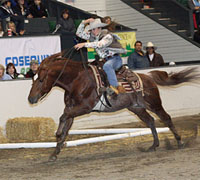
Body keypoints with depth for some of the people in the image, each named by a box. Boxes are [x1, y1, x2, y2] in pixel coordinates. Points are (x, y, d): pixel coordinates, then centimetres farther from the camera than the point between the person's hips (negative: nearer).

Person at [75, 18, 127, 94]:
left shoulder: (108, 36, -15)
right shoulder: (92, 36, 7)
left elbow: (100, 44, -32)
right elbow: (79, 33, 12)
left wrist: (84, 44, -35)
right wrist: (84, 22, -4)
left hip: (115, 59, -8)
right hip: (105, 60, 8)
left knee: (107, 66, -38)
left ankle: (115, 86, -44)